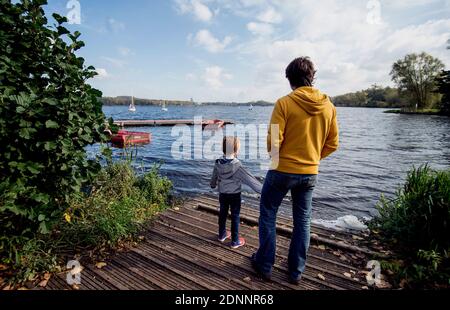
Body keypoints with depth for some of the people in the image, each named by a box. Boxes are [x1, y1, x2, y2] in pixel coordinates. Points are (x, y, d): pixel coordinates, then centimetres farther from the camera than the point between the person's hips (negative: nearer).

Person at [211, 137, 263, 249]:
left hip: (222, 194, 5)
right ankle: (235, 241, 18)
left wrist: (213, 185, 30)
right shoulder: (237, 165, -25)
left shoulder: (218, 163, -8)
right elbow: (249, 179, -25)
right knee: (235, 217, 8)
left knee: (223, 213, 19)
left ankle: (222, 234, 37)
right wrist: (262, 189, -21)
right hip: (235, 195, -5)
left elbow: (214, 177, 9)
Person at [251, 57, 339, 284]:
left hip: (282, 170, -4)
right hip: (311, 173, 5)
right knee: (303, 221, 17)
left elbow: (273, 141, -16)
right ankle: (296, 271, 30)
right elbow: (332, 144, 4)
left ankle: (265, 265, 25)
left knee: (268, 215, 14)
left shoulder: (284, 103, -15)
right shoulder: (328, 106, 0)